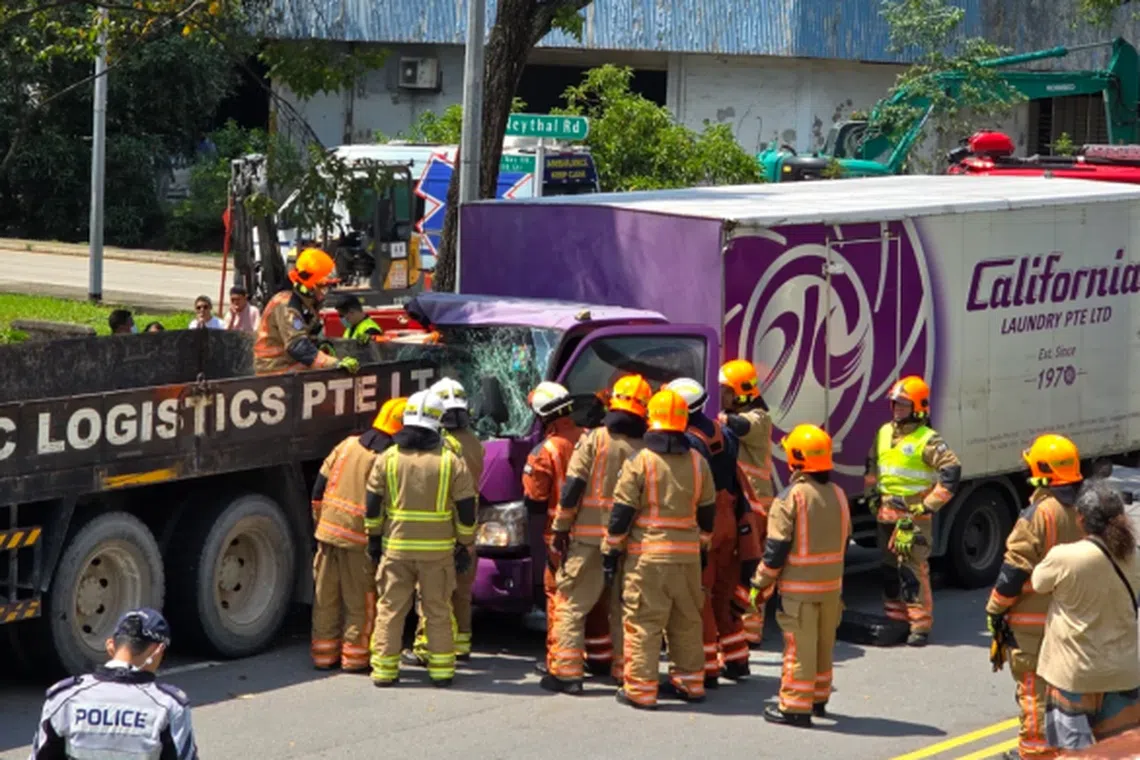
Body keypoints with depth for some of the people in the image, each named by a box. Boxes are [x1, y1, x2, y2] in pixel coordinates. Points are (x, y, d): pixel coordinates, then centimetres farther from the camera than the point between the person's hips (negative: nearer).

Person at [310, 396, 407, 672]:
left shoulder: (348, 445, 6)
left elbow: (319, 487, 9)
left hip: (328, 531, 6)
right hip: (359, 537, -6)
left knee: (326, 597, 14)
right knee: (360, 602, 7)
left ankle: (324, 653, 21)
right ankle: (354, 656, 10)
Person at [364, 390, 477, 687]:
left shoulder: (387, 459, -2)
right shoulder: (452, 462, -4)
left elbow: (372, 505, 2)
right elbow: (466, 509, -2)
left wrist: (374, 539, 14)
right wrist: (465, 546, 8)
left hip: (396, 547, 0)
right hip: (437, 549, 0)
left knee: (390, 608, 8)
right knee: (438, 611, 9)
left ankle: (384, 668, 7)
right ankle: (441, 668, 11)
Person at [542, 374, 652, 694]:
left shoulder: (593, 439, -6)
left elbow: (573, 487, -9)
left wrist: (560, 528, -2)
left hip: (589, 536, -3)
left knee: (572, 604, 2)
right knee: (624, 608, 14)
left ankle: (566, 672, -3)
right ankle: (625, 671, 16)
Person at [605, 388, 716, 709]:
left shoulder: (640, 461, -10)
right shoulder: (698, 462, 5)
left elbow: (622, 511, -8)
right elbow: (707, 511, 13)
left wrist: (611, 550, 0)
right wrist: (703, 547, 25)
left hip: (647, 553, -5)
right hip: (688, 553, 5)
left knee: (643, 622, -2)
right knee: (686, 621, 16)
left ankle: (640, 689, -2)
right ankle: (690, 682, 24)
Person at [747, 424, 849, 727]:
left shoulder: (791, 497, -16)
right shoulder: (837, 494, 5)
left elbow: (777, 546, -15)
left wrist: (762, 583, -6)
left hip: (798, 585, -6)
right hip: (832, 583, 7)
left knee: (799, 646, -3)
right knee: (824, 643, 18)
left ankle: (795, 707, 0)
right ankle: (819, 698, 30)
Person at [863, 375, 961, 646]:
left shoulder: (927, 440, -12)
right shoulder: (884, 433, 11)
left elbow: (952, 470, -18)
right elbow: (873, 463, 28)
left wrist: (929, 505, -16)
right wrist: (873, 492, 18)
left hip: (914, 515, -7)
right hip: (886, 512, 7)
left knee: (913, 568, -11)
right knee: (889, 566, 13)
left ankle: (921, 624, -8)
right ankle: (894, 616, 24)